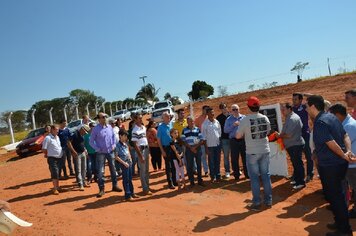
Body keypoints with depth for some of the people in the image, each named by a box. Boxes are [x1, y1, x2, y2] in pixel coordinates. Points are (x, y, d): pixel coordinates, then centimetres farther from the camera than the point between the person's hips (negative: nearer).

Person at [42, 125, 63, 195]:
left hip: (59, 158, 7)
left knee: (58, 173, 15)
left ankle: (57, 187, 27)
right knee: (55, 173, -9)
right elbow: (44, 149, -11)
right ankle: (55, 189, -1)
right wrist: (48, 154, 1)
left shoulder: (57, 137, 13)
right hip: (52, 159, -7)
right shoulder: (48, 138, -11)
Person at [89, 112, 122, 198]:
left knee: (113, 169, 13)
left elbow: (113, 136, 14)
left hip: (110, 152, 4)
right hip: (101, 153, -4)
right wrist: (98, 149, -13)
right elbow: (91, 141, -6)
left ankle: (115, 185, 27)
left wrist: (114, 145, 0)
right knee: (100, 171, -3)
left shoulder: (109, 127, 3)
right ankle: (101, 189, 8)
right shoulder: (95, 129, -9)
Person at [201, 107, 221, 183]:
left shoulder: (217, 122, 4)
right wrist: (206, 147, -7)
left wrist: (220, 142, 7)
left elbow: (220, 132, 11)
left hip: (217, 144, 4)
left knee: (217, 161, 11)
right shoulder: (205, 124, -7)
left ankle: (218, 175, 22)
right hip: (210, 145, -4)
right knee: (211, 162, 4)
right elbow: (204, 136, -6)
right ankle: (213, 177, 13)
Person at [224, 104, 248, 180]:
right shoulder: (229, 119, 6)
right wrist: (233, 125, -11)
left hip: (243, 140, 1)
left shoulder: (244, 117, 8)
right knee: (234, 158, 4)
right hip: (234, 141, 0)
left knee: (245, 157, 5)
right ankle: (236, 175, 15)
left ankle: (247, 174, 16)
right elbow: (225, 130, -1)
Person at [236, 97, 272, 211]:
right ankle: (268, 201, 22)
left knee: (254, 178, 5)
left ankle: (256, 203, 10)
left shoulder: (245, 120, -14)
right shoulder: (265, 118, 0)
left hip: (252, 153, -4)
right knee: (266, 175, 14)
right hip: (265, 151, 4)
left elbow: (238, 136, -5)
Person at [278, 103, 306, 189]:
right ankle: (297, 179, 29)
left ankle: (301, 182, 6)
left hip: (295, 145, -10)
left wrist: (280, 136, -7)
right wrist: (281, 135, 4)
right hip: (294, 145, 10)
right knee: (295, 163, 18)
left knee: (298, 163, -2)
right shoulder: (292, 117, 12)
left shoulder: (292, 119, -21)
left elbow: (288, 135, -23)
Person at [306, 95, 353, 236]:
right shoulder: (331, 116, 8)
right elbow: (345, 135, 9)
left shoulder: (319, 122, -21)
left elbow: (331, 143, -24)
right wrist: (348, 151, -2)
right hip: (339, 163, 9)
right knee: (338, 195, 21)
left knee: (334, 196, 4)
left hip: (329, 166, -9)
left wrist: (344, 155, -10)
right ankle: (341, 223, 35)